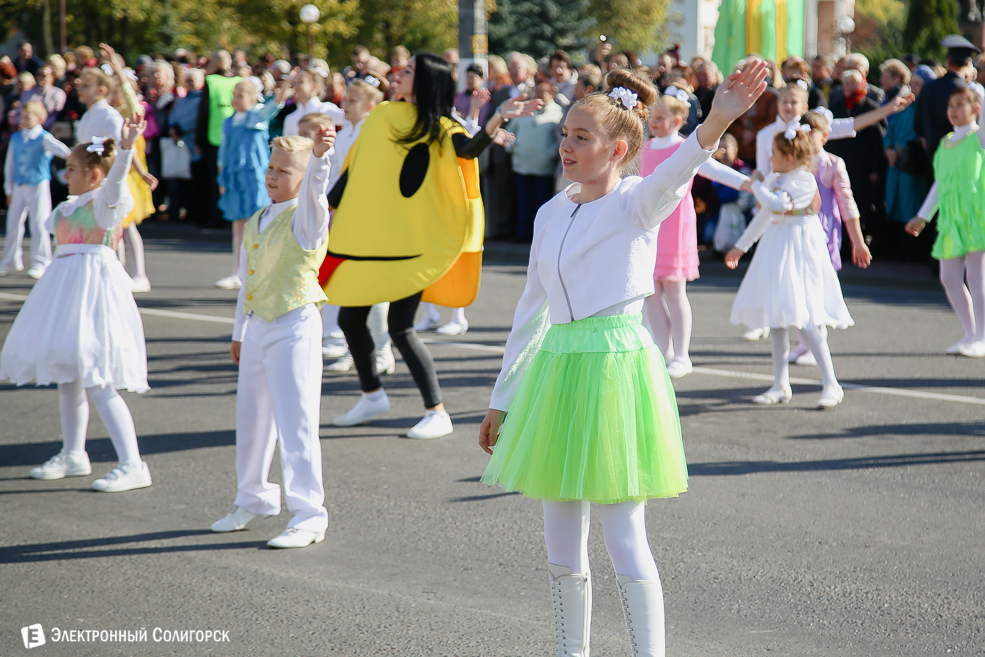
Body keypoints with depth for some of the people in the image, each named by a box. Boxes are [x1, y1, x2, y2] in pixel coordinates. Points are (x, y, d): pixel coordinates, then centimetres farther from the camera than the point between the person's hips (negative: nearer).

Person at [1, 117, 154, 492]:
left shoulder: (103, 201, -11)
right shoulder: (72, 205, 16)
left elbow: (115, 182, -33)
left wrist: (127, 148, -47)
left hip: (92, 285, -10)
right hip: (67, 287, 10)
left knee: (96, 382, -15)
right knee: (68, 377, 17)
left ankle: (132, 466, -15)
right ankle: (72, 455, 32)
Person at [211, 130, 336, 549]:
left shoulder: (306, 218, -9)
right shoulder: (255, 223, 12)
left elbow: (315, 189, -33)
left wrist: (319, 155, -52)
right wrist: (239, 333, 22)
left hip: (295, 328, -7)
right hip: (258, 326, 7)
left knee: (295, 422, -9)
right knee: (251, 419, 17)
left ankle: (308, 516, -4)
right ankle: (253, 499, 36)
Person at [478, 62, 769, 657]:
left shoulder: (635, 201, -7)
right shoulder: (552, 214, 11)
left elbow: (675, 173, -30)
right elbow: (531, 310, 18)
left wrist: (716, 124, -52)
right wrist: (503, 399, 20)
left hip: (616, 367, -6)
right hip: (556, 365, 6)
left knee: (623, 535, -6)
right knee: (561, 537, 10)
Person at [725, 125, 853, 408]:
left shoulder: (805, 181, -14)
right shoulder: (775, 180, 12)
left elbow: (777, 204, -28)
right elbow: (763, 217, 23)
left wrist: (757, 185, -10)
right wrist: (741, 247, 29)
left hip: (798, 252, -9)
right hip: (776, 251, 9)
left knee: (804, 320, -14)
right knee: (776, 319, 9)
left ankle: (831, 385, -9)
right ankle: (780, 385, 16)